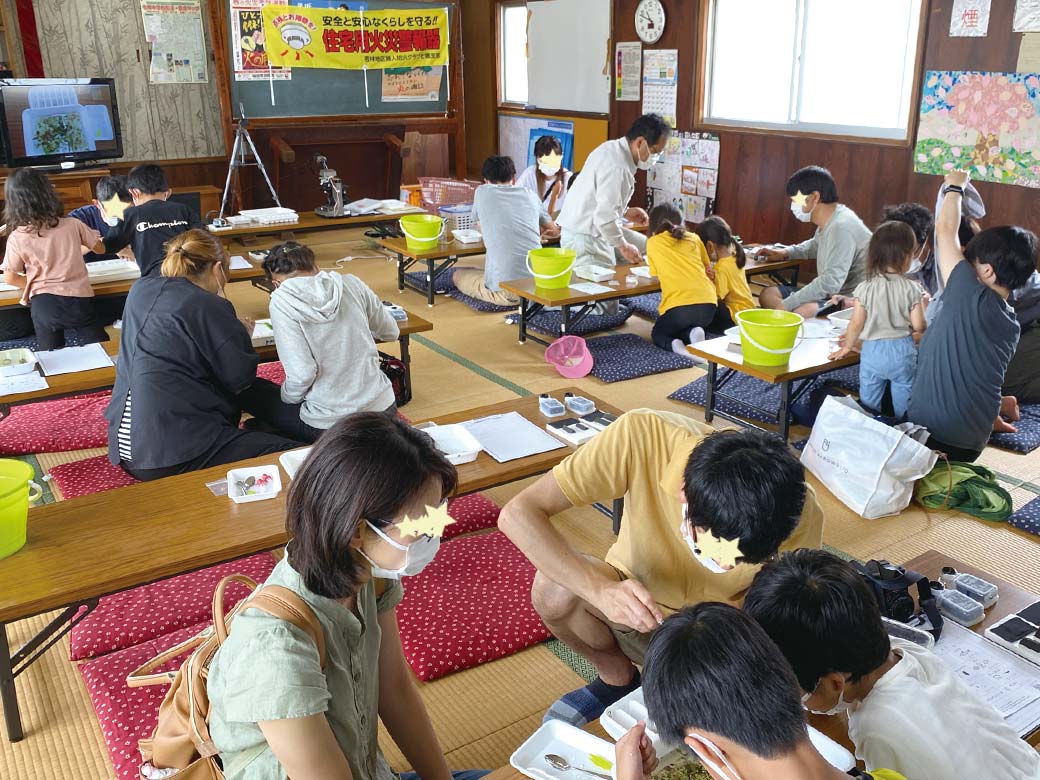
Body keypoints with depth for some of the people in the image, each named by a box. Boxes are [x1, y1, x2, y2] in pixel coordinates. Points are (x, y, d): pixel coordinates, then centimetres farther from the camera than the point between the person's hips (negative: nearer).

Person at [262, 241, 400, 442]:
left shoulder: (282, 300, -12)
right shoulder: (350, 283, 0)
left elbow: (302, 374, -18)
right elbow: (391, 332, 13)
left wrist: (286, 398, 3)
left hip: (328, 425, -4)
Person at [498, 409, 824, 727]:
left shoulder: (801, 518, -29)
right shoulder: (642, 437, -33)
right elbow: (517, 514, -32)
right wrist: (600, 589, -46)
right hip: (637, 609, 0)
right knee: (554, 588, -30)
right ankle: (617, 677, 2)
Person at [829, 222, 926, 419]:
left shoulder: (865, 288, -11)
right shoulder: (912, 289, -11)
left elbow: (857, 324, -8)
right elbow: (918, 326, -8)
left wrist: (847, 346, 8)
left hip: (872, 351, 0)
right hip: (904, 351, 0)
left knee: (869, 402, 15)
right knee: (903, 402, 15)